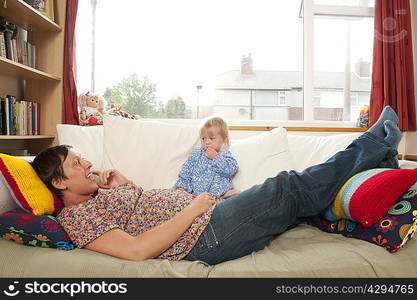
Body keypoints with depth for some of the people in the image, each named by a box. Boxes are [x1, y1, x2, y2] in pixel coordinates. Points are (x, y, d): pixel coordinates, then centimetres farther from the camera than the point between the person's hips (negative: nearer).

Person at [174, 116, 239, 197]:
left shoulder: (225, 154, 12)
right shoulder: (196, 153, 17)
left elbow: (231, 169, -5)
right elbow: (186, 171, 15)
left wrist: (215, 157, -8)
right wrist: (181, 186, 1)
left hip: (219, 194, -1)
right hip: (196, 193, 2)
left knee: (236, 193, -28)